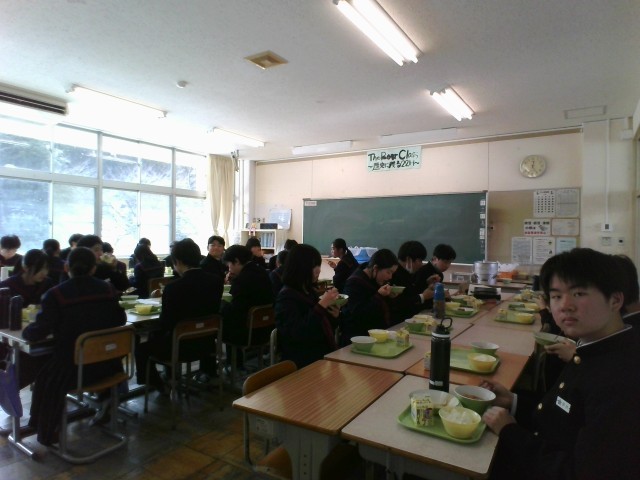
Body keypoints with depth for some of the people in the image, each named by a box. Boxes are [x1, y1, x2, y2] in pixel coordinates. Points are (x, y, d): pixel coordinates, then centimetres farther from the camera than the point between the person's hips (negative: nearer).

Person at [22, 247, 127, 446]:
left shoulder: (56, 294, -13)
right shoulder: (108, 289, -3)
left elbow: (38, 333, -11)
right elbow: (120, 320, 6)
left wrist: (26, 330, 10)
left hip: (72, 367, -4)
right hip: (106, 365, 4)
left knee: (45, 379, 26)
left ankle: (47, 432, 38)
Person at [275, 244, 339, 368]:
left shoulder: (309, 292, 12)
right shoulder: (287, 297, -11)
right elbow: (297, 333, -24)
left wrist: (332, 316, 1)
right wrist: (322, 305, -25)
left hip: (321, 356, 8)